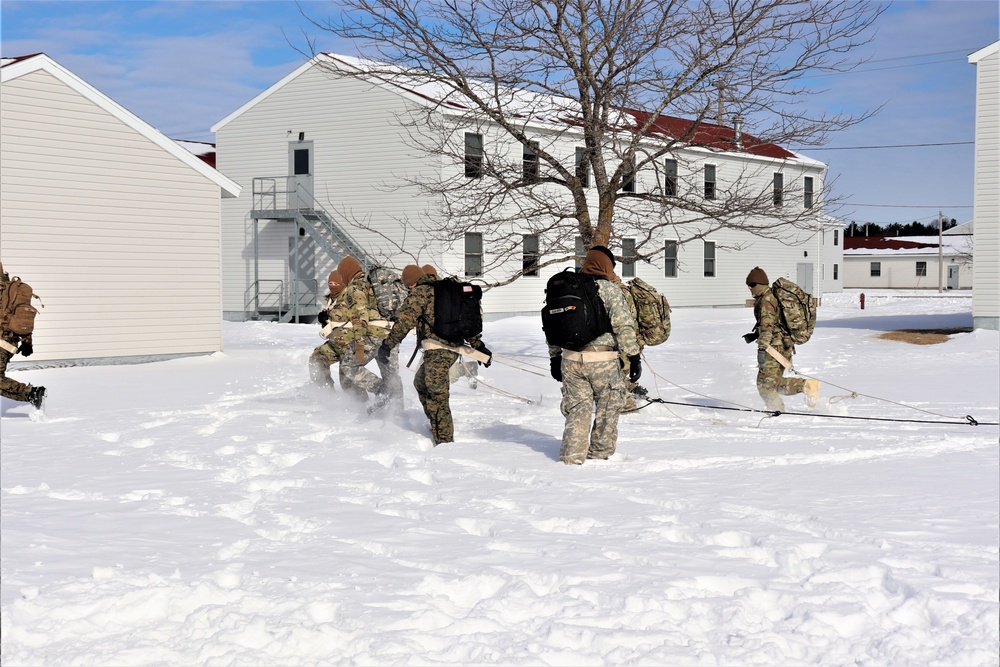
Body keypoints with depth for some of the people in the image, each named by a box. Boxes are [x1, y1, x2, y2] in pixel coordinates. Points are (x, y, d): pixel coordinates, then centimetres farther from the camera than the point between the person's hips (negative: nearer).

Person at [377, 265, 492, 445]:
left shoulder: (420, 292, -1)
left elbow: (405, 320, -10)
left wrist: (389, 344, -5)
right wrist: (479, 346, 23)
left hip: (437, 349, -9)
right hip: (454, 347, 9)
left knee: (436, 394, -12)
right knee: (421, 383, 24)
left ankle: (444, 440, -16)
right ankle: (437, 427, 26)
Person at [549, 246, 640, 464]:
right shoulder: (609, 289, -5)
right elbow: (624, 326, -11)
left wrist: (555, 358, 24)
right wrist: (634, 357, -6)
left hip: (571, 360, 5)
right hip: (602, 359, -4)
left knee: (577, 408, 10)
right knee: (608, 406, 12)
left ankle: (572, 456, 4)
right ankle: (600, 453, 19)